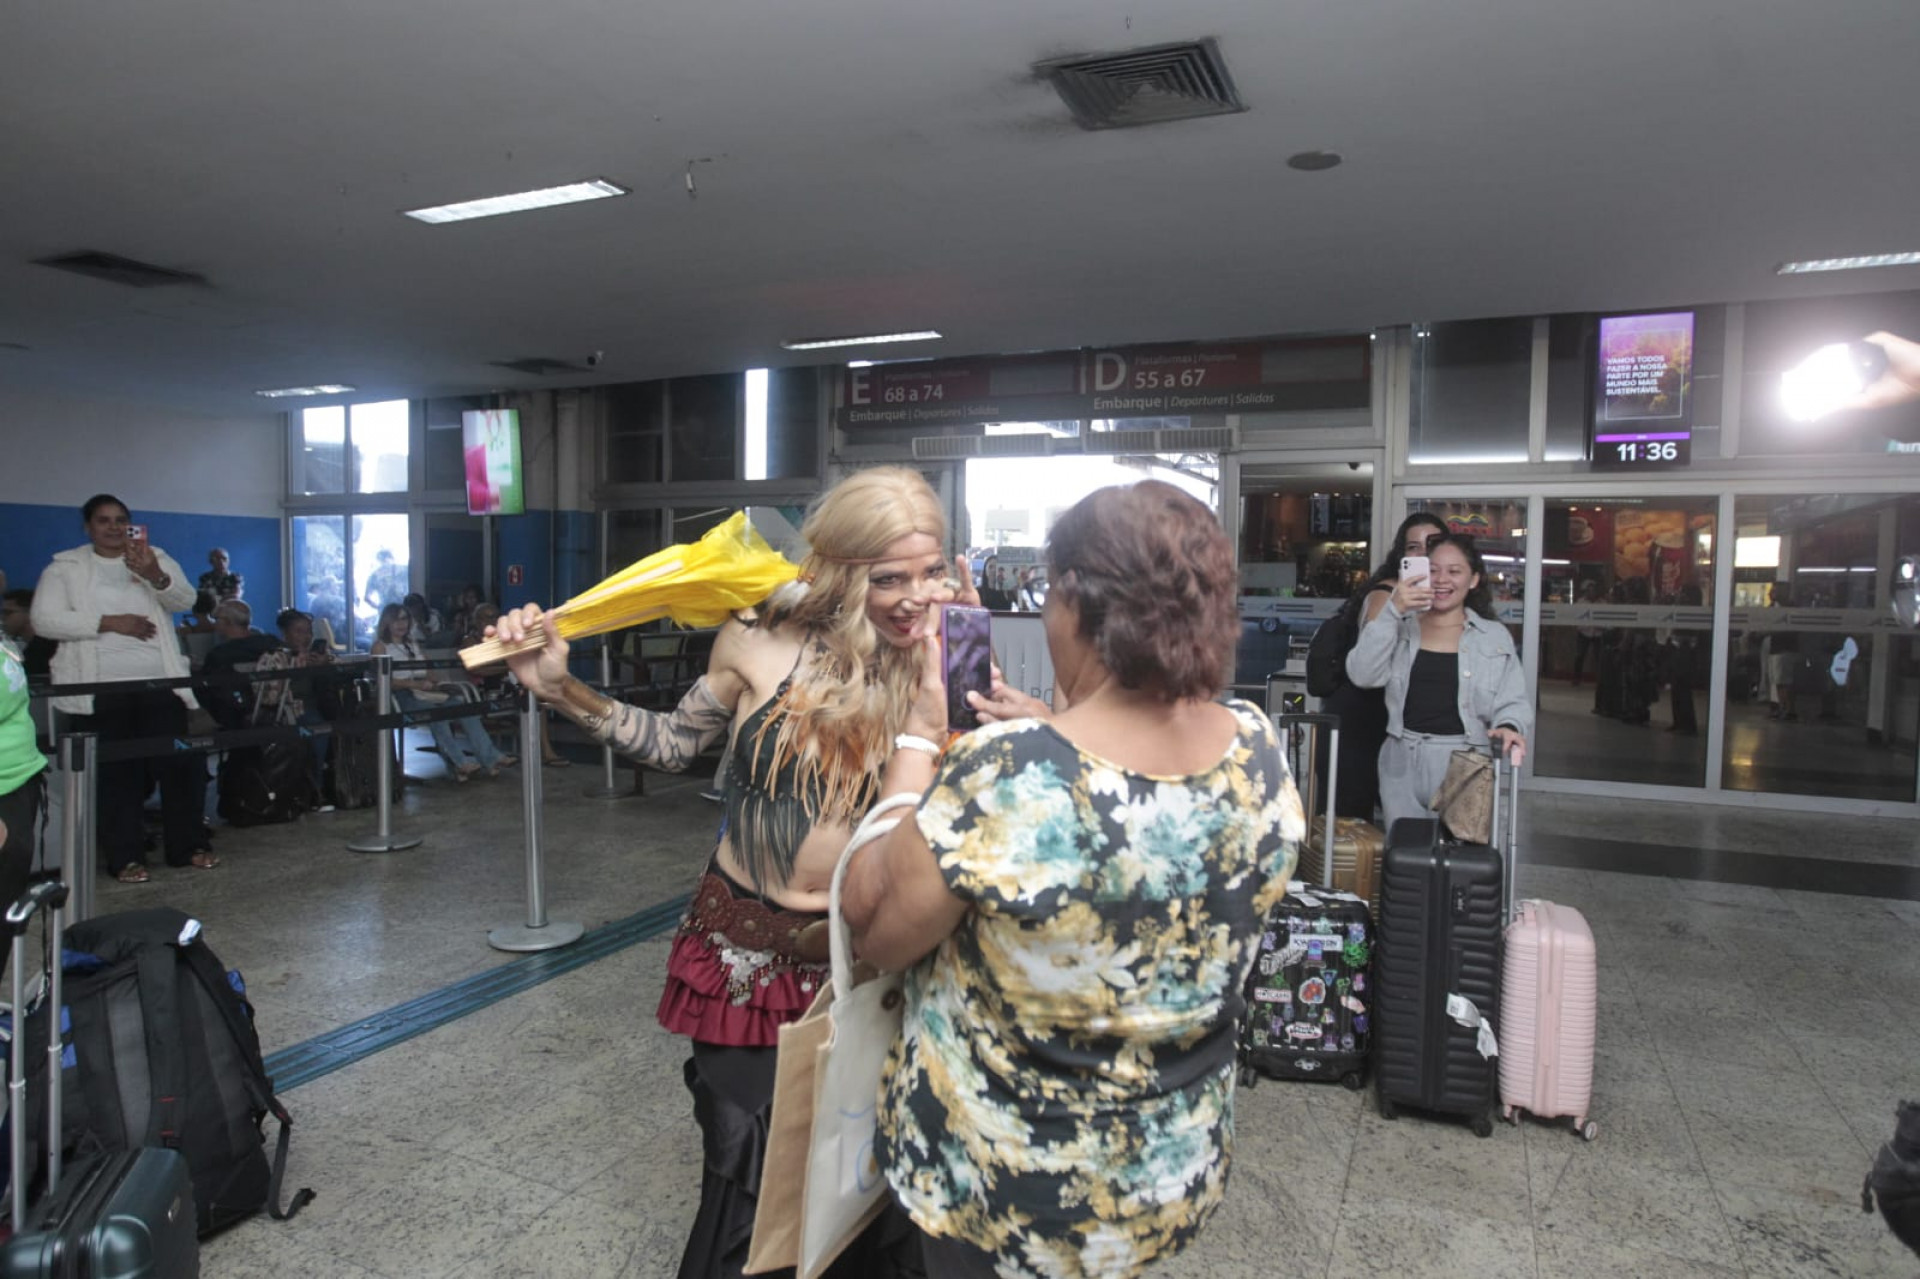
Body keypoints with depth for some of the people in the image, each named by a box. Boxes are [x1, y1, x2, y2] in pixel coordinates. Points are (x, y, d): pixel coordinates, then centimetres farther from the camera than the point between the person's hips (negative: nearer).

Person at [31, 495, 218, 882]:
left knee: (179, 763, 2)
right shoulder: (65, 567, 6)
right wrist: (109, 622, -14)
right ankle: (124, 857, 9)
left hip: (161, 684, 2)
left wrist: (154, 575, -27)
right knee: (115, 772, 2)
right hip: (100, 690, -1)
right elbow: (44, 620, -4)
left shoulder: (155, 558, 10)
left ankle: (188, 846, 14)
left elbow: (184, 599, -6)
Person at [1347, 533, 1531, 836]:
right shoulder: (1400, 626, 8)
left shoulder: (1495, 637, 9)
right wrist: (1391, 612, -14)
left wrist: (1509, 727, -17)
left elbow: (1513, 703, 7)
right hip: (1402, 764, 1)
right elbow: (1362, 675, -7)